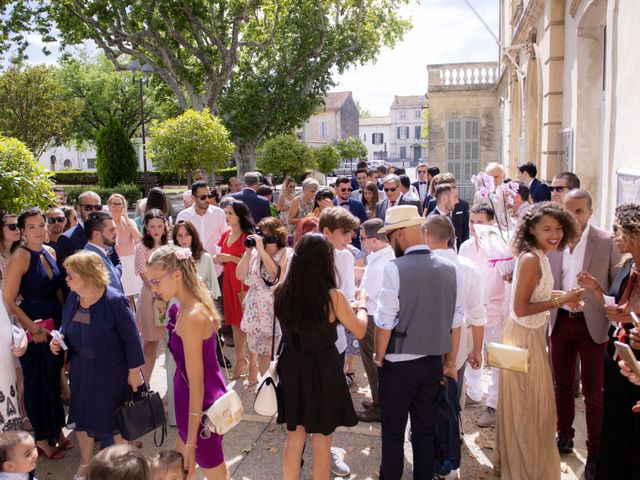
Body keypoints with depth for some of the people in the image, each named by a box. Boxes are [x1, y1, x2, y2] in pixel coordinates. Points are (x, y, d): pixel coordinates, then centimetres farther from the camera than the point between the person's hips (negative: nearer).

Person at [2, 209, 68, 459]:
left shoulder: (50, 251, 4)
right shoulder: (20, 256, -16)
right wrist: (33, 328, -18)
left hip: (56, 323, 6)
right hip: (33, 328, -6)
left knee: (54, 378, 18)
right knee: (38, 383, 9)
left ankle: (56, 430, 36)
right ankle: (42, 438, 27)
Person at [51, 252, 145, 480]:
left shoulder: (114, 300, -23)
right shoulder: (72, 298, -3)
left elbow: (131, 337, -18)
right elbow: (67, 329, 14)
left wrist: (134, 370, -15)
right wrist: (59, 339, -8)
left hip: (111, 372, -6)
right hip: (80, 371, 6)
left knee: (113, 420, 9)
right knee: (81, 416, 19)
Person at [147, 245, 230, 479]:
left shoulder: (191, 317, -28)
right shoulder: (193, 305, 0)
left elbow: (196, 383, -25)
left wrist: (191, 440, -21)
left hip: (200, 404, -9)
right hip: (201, 397, 9)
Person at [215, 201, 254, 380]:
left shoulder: (247, 236, -11)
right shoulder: (226, 235, 11)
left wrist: (230, 258, -20)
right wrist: (219, 260, 0)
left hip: (243, 282, -7)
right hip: (228, 280, 8)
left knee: (245, 321, -3)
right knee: (234, 322, 12)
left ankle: (242, 360, 9)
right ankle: (240, 360, 22)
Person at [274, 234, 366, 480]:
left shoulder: (282, 292, -9)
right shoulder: (333, 297, -19)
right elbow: (360, 331, -5)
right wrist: (361, 305, 12)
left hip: (291, 368, 4)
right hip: (322, 369, -3)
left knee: (294, 436, 20)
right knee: (321, 440, 14)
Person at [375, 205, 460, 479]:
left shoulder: (395, 268, -16)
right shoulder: (448, 268, -1)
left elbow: (385, 323, -15)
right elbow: (455, 322, 3)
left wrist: (379, 358, 0)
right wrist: (450, 362, 13)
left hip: (398, 364, -5)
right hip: (433, 363, 5)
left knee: (393, 434, 10)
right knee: (426, 432, 17)